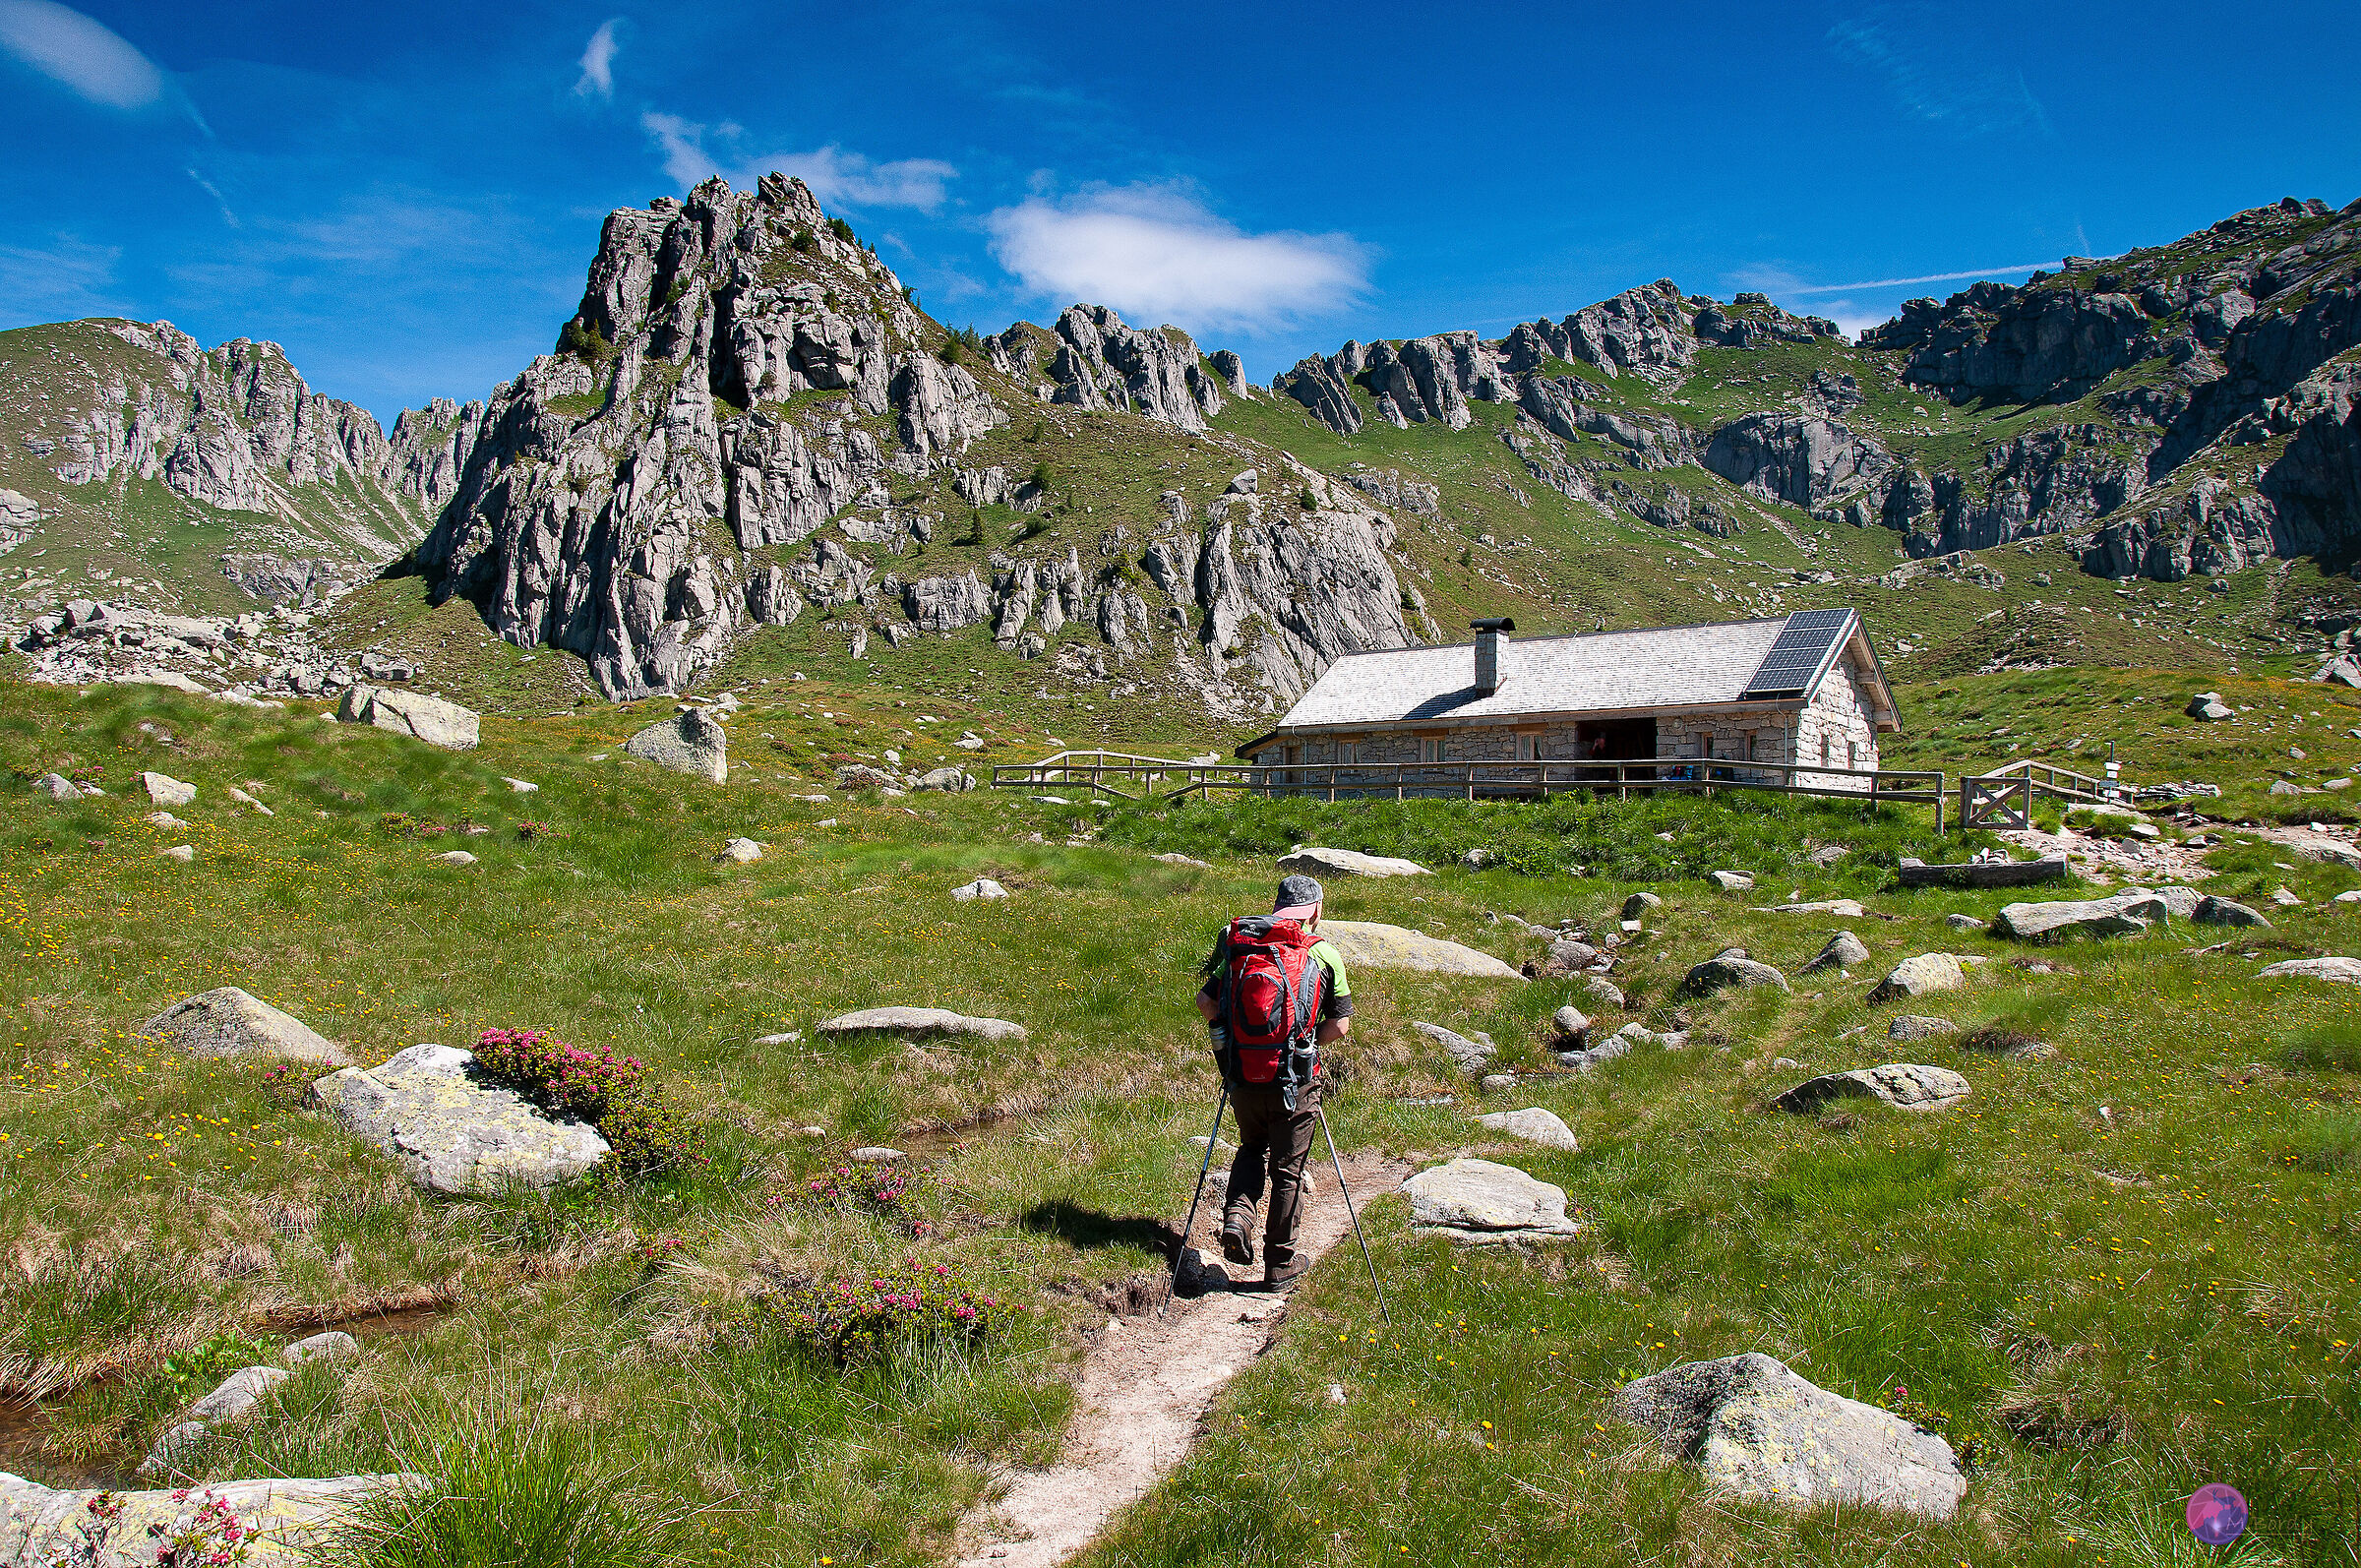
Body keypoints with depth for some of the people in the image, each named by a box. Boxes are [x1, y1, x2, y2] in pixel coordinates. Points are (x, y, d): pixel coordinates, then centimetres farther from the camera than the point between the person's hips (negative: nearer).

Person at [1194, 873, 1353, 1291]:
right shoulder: (1325, 954, -5)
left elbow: (1206, 1000, -1)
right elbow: (1340, 1025, -5)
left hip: (1244, 1075, 3)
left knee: (1252, 1148, 27)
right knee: (1287, 1170, 12)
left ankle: (1237, 1216, 4)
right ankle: (1281, 1265, 20)